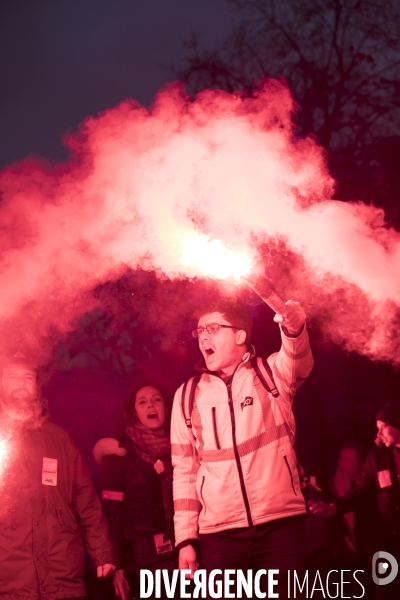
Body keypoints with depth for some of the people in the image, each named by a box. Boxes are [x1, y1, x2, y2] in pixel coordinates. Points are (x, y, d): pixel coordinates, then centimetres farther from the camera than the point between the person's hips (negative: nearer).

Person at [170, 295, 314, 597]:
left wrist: (294, 330, -44)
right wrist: (185, 539, 6)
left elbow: (298, 359, -21)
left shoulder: (272, 373, 4)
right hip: (219, 534, 2)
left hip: (280, 525, -2)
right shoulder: (187, 395, 10)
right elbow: (184, 470, 11)